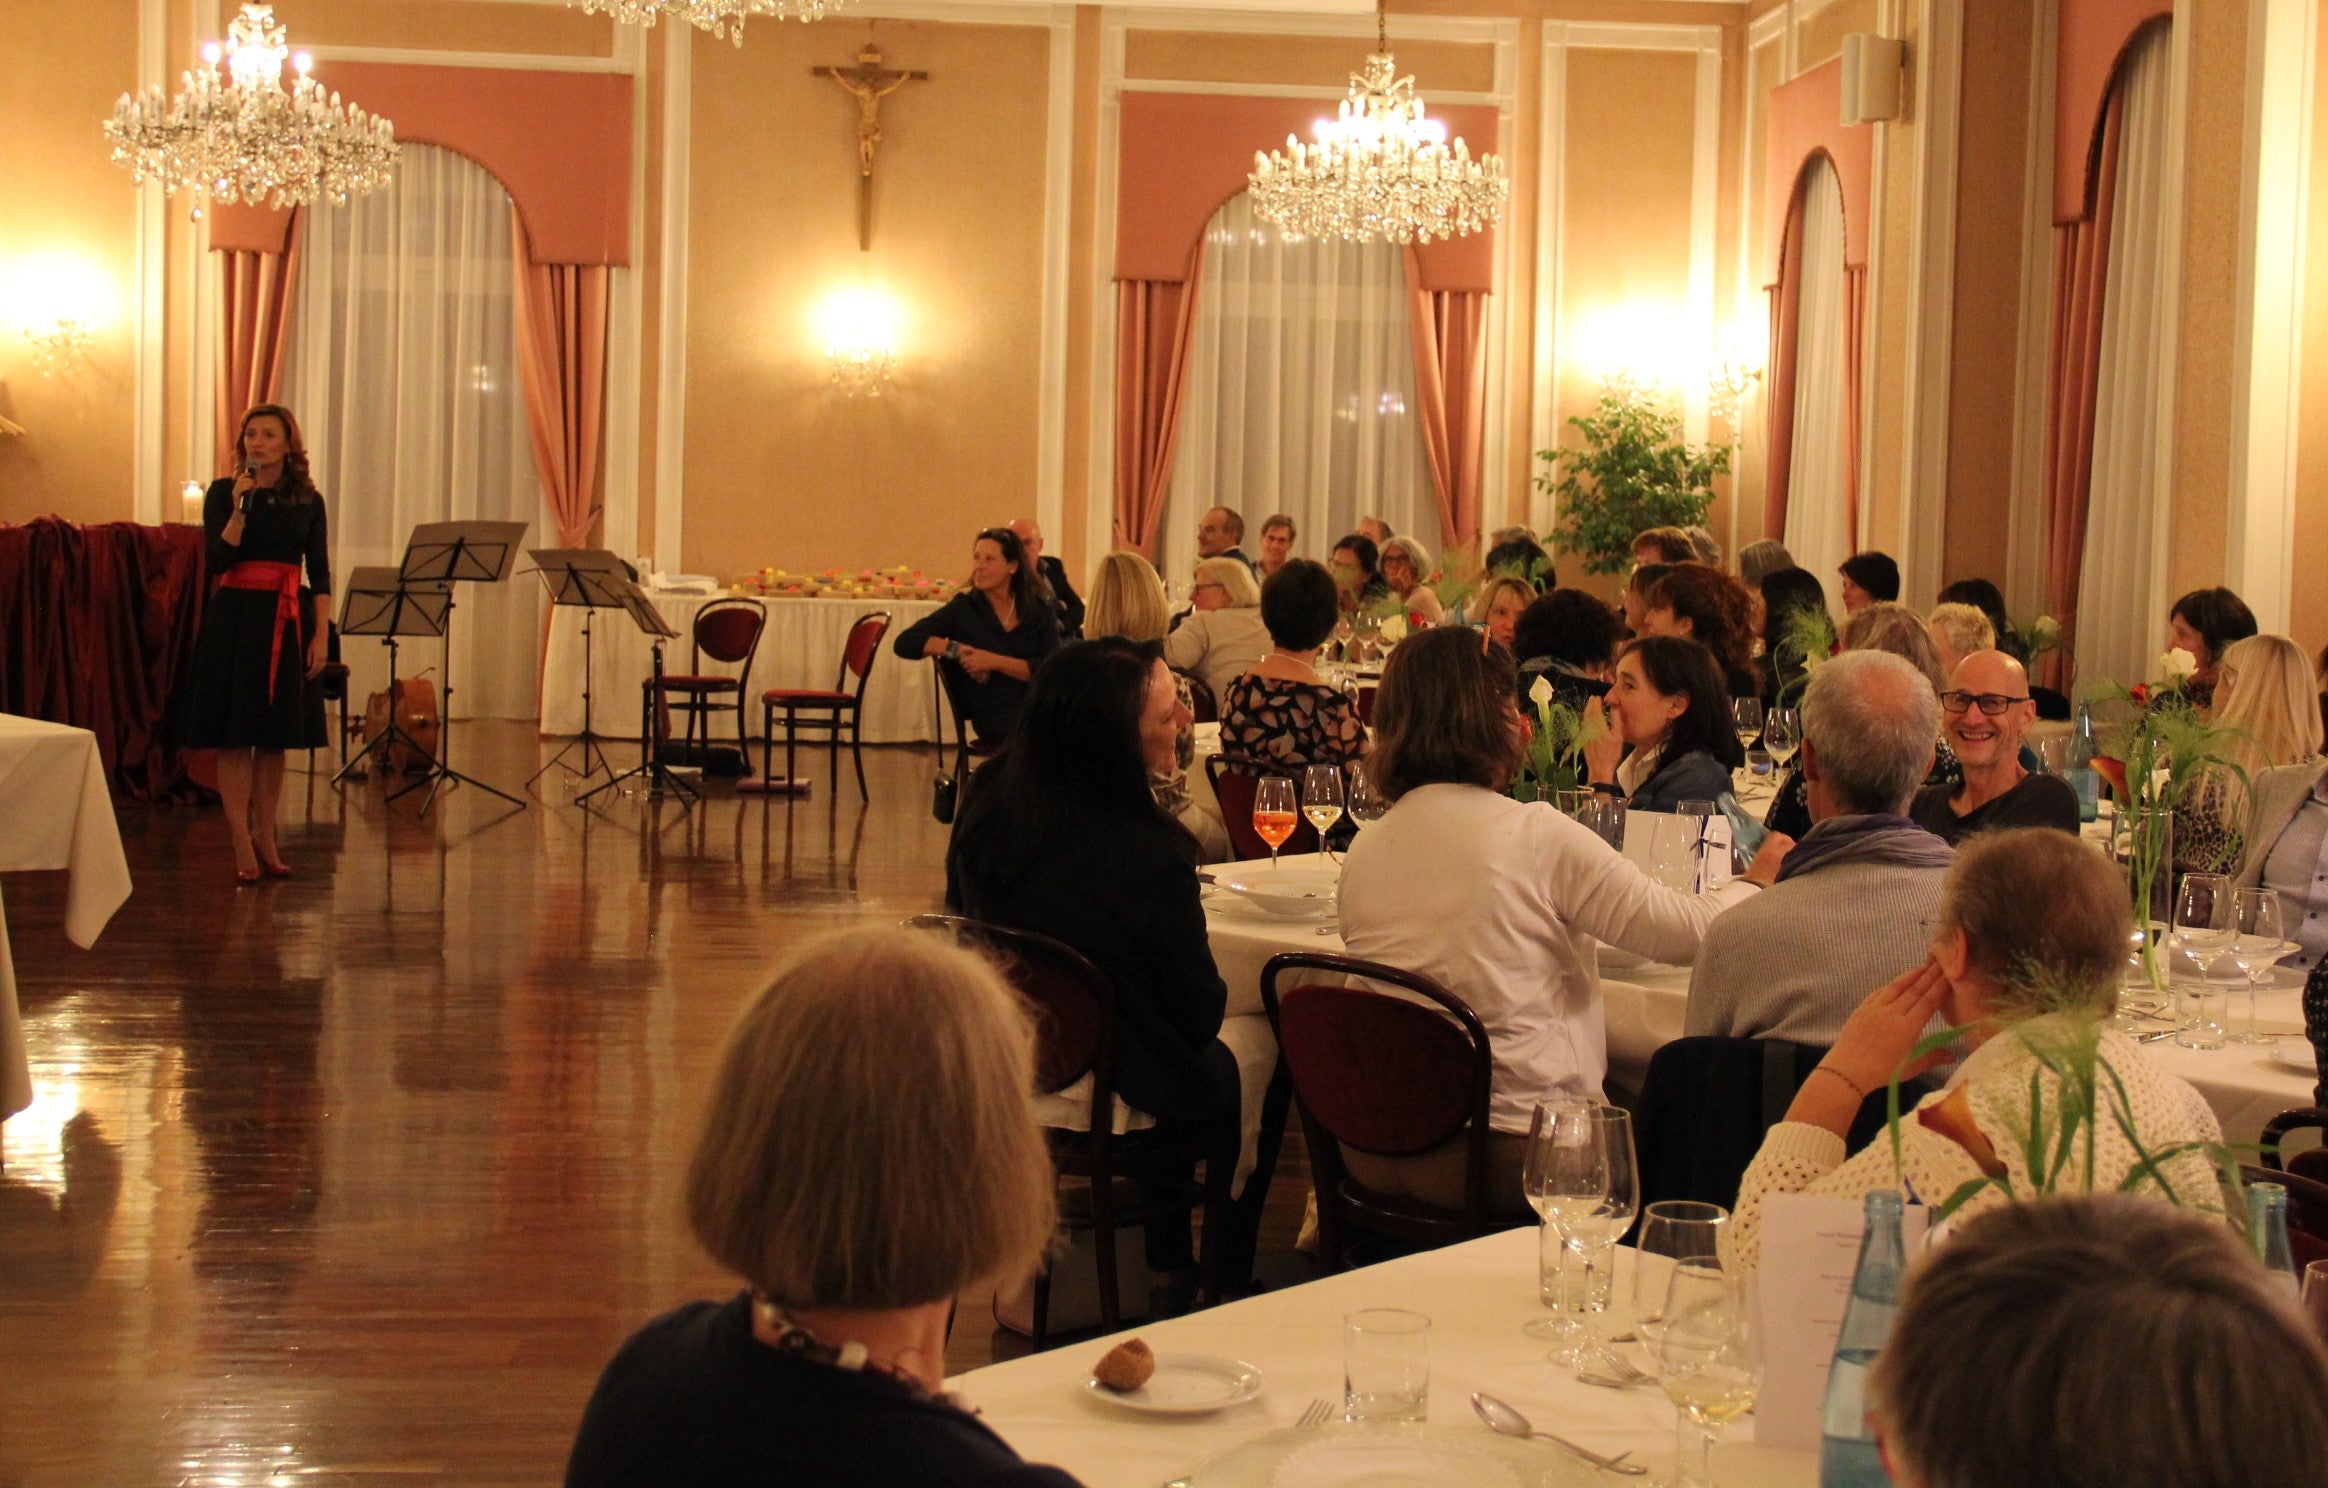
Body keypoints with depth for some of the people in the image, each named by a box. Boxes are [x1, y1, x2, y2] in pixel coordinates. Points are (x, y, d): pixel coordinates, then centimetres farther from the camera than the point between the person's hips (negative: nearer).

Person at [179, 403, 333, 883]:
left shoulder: (308, 500, 6)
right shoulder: (223, 492, 0)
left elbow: (319, 573, 6)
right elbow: (216, 560, -10)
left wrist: (321, 635, -1)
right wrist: (239, 510, -19)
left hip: (288, 620, 2)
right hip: (235, 617, -2)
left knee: (276, 736, 7)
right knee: (235, 735, -3)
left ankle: (266, 839, 16)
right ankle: (242, 846, 0)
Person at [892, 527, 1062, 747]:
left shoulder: (1041, 611, 11)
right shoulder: (963, 609, 9)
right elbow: (904, 644, 1)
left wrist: (994, 661, -11)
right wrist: (955, 649, -11)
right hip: (995, 715, -2)